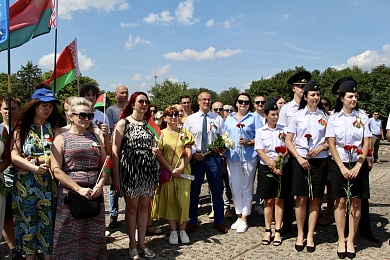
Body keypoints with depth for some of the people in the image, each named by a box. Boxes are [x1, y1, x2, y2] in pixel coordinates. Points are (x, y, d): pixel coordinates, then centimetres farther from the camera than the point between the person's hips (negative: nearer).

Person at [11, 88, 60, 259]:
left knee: (48, 224, 6)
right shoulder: (21, 128, 4)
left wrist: (35, 159, -15)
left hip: (49, 186, 1)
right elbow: (14, 157, -7)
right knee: (28, 225, 7)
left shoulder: (54, 129, 6)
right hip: (25, 186, 0)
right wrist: (35, 168, -19)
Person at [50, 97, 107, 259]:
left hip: (95, 194, 3)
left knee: (94, 236, 9)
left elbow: (104, 164, 12)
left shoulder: (95, 137, 13)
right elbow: (56, 170, -8)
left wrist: (100, 185, -6)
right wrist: (79, 189, -15)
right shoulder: (61, 139, 1)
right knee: (70, 238, 3)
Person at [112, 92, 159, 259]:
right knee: (132, 207, 5)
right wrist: (116, 178, -13)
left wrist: (156, 151, 2)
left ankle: (142, 243, 21)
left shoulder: (148, 124, 13)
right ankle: (132, 244, 19)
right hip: (130, 170, -4)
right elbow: (115, 151, -8)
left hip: (148, 170, 5)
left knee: (144, 207, 10)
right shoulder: (123, 123, -2)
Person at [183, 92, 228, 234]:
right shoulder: (190, 119, 4)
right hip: (196, 157, 0)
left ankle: (219, 221, 21)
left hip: (213, 157, 1)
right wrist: (194, 153, -10)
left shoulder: (217, 118, 6)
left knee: (217, 190, 7)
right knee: (194, 190, 8)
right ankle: (192, 221, 22)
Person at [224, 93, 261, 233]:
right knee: (235, 188, 6)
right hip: (232, 157, 3)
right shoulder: (229, 118, 16)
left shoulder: (254, 117, 6)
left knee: (246, 189, 3)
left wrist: (248, 142, -16)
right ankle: (239, 216, 20)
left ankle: (244, 219, 11)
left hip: (249, 157, -3)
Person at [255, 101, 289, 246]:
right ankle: (268, 231, 13)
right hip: (266, 168, 0)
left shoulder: (283, 130, 6)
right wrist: (272, 166, -12)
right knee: (268, 200, 4)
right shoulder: (260, 132, 5)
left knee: (279, 200, 3)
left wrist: (277, 159, -15)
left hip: (282, 167, 0)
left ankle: (277, 232, 9)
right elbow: (260, 151, -2)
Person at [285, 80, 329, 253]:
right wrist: (299, 157, -10)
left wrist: (321, 147, -10)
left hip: (320, 160, 1)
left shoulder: (325, 116, 6)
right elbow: (288, 141, 2)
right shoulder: (297, 115, 3)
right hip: (300, 160, -1)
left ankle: (310, 235, 15)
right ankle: (300, 235, 15)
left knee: (315, 199, 4)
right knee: (301, 198, 2)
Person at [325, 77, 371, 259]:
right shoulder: (334, 119, 0)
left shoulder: (362, 118, 2)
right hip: (339, 164, -1)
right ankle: (341, 241, 11)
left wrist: (357, 167, -10)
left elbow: (366, 144, -1)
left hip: (358, 165, 1)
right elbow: (332, 145, -3)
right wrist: (342, 168, -10)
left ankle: (351, 241, 13)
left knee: (356, 203, 3)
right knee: (341, 202, 2)